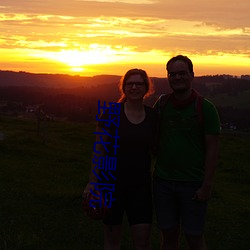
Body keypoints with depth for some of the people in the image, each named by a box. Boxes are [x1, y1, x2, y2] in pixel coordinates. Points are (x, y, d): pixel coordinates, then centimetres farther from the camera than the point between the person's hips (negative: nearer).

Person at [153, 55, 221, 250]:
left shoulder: (206, 108, -6)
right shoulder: (161, 105, 4)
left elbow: (212, 150, -7)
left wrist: (207, 186, -11)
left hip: (193, 183, -3)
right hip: (163, 181, 3)